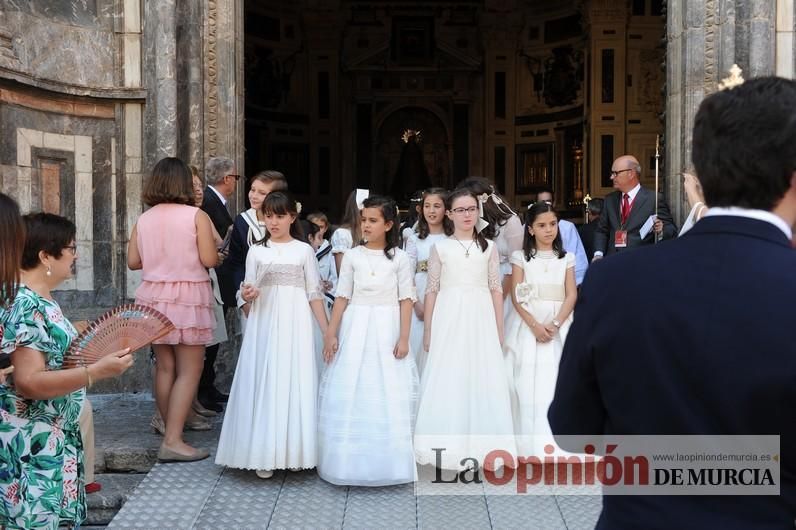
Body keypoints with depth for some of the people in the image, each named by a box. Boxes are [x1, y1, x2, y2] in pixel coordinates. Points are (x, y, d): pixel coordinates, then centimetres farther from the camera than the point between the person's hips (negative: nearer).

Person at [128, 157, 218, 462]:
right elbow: (209, 260, -13)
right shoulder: (196, 216, -9)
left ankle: (171, 431, 21)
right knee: (189, 371, -1)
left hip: (154, 297, 5)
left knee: (164, 367, 13)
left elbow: (133, 261, 4)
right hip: (188, 298, -5)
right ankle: (173, 441, -6)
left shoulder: (144, 219, 3)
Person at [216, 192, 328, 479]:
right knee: (263, 384, 0)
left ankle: (294, 451, 11)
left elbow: (314, 294, 5)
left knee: (295, 384, 0)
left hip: (295, 325, -1)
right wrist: (247, 295, -16)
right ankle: (265, 455, 7)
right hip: (263, 325, 1)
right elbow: (248, 293, 9)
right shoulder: (256, 251, 8)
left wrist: (328, 331, 0)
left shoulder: (304, 250, 5)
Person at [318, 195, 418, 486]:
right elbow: (342, 296, 4)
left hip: (387, 330, -1)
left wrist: (404, 337, -7)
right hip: (355, 329, 1)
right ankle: (351, 460, 15)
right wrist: (331, 333, -1)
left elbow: (406, 300, -1)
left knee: (388, 395, 2)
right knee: (350, 394, 2)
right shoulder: (352, 256, 4)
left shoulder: (400, 258, 0)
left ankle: (385, 461, 16)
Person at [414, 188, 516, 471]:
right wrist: (428, 330, 2)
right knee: (448, 379, -2)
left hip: (480, 319, 1)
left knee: (483, 379, 1)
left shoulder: (489, 247, 8)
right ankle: (448, 446, 6)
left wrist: (500, 330, 4)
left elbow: (496, 290, 8)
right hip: (449, 319, -1)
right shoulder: (440, 247, 5)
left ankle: (480, 445, 13)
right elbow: (431, 291, 5)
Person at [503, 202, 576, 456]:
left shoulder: (566, 258, 11)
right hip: (528, 324, -1)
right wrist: (535, 325, -15)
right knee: (527, 382, -6)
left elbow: (571, 295, 2)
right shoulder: (521, 257, 6)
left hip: (558, 325, 1)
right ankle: (529, 442, -2)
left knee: (556, 381, -5)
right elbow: (516, 297, -2)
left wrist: (555, 324, -13)